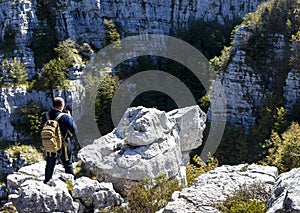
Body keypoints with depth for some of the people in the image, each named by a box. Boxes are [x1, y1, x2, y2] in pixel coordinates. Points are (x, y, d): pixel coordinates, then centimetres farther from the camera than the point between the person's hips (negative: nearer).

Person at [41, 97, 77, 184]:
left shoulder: (45, 116, -12)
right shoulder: (65, 117, -24)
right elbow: (74, 130, -15)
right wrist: (70, 117, -4)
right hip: (63, 146, -3)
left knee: (49, 165, 20)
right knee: (68, 165, 16)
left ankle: (47, 182, 31)